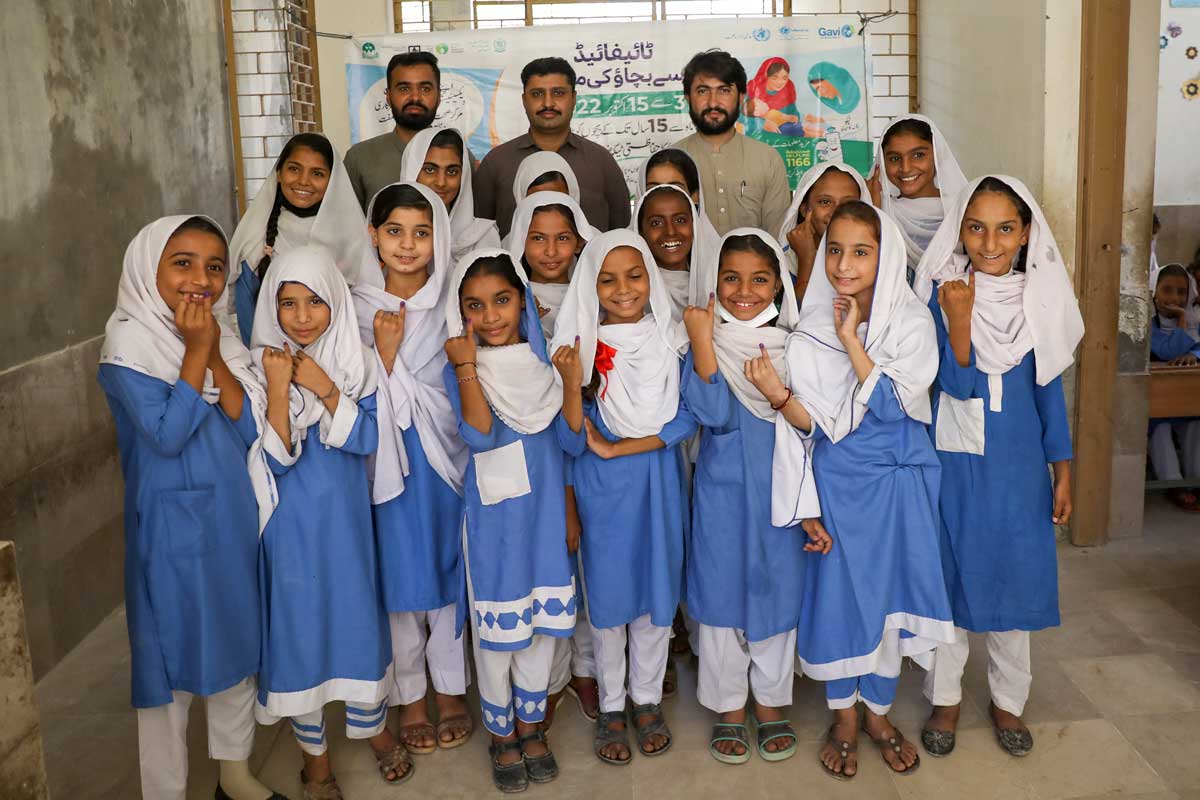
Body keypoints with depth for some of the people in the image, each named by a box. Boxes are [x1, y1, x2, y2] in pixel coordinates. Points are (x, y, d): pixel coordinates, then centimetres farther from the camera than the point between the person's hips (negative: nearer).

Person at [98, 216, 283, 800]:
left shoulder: (222, 337, 3)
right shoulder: (128, 342, -13)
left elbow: (252, 428, -6)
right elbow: (167, 434, -21)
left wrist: (214, 354, -16)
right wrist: (196, 352, -20)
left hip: (232, 516, 6)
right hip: (170, 526, -6)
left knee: (239, 643, 17)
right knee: (171, 655, 5)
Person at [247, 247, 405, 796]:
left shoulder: (356, 361, -4)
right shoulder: (260, 366, -10)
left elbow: (366, 440, -9)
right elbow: (274, 457, -16)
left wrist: (325, 389, -22)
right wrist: (279, 390, -28)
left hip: (345, 515, 2)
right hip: (290, 522, -1)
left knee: (357, 612, 12)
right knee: (299, 621, 8)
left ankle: (373, 726, 36)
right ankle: (314, 753, 28)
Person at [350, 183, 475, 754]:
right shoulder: (357, 307, -3)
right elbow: (364, 403, -8)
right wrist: (385, 349, -20)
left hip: (446, 454, 1)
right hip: (386, 458, -1)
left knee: (447, 569, 9)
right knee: (399, 577, 6)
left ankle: (450, 691, 26)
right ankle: (409, 700, 22)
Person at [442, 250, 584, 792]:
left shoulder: (545, 361, 0)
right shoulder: (460, 368, -7)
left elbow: (573, 443, -4)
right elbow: (479, 435, -23)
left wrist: (571, 382, -17)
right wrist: (467, 366, -24)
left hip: (544, 511, 3)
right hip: (492, 515, -3)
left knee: (544, 619, 12)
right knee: (496, 626, 7)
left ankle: (530, 724, 32)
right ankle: (501, 732, 28)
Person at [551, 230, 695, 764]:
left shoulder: (673, 339, -4)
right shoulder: (580, 345, -6)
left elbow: (686, 420, -10)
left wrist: (616, 448, -16)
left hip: (659, 483, 1)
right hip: (601, 486, -1)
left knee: (656, 587, 12)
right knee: (607, 591, 10)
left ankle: (647, 699, 31)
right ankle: (611, 706, 27)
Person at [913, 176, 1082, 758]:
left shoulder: (1041, 298, 0)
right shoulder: (945, 293, -8)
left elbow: (1049, 387, 6)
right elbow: (958, 384, -15)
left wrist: (1062, 470, 6)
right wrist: (959, 318, -30)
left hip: (1019, 460, 2)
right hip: (956, 456, -2)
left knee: (1015, 574, 10)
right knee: (952, 572, 8)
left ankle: (1007, 700, 28)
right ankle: (945, 697, 25)